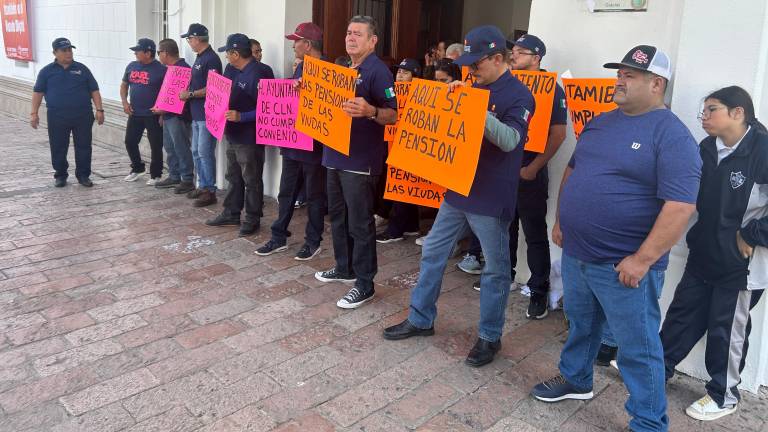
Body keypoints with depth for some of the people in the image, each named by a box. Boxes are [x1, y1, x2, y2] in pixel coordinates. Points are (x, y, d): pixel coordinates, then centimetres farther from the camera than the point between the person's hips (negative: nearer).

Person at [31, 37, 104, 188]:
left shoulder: (82, 69, 7)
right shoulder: (47, 71, 5)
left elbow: (94, 90, 6)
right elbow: (38, 92, 5)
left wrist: (99, 109, -3)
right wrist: (34, 113, -2)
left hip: (82, 116, 0)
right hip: (57, 117, 0)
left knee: (84, 147, 3)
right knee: (58, 148, 5)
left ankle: (83, 175, 15)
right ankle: (60, 175, 19)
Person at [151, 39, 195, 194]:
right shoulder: (170, 69, 16)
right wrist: (162, 112, 16)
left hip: (179, 116, -10)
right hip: (168, 116, 10)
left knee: (182, 149, -6)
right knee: (170, 147, 15)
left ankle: (188, 180, 1)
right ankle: (174, 177, 24)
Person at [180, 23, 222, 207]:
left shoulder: (211, 59, -15)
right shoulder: (199, 58, 15)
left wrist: (190, 94, -16)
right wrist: (187, 92, 10)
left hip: (207, 114, -10)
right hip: (197, 114, 10)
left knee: (205, 152, -6)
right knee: (196, 151, 14)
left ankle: (210, 191, 1)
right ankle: (202, 186, 24)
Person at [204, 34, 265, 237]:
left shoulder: (256, 74, -19)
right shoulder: (231, 69, 8)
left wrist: (241, 117, -27)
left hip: (249, 138, -9)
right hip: (233, 135, 9)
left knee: (252, 181, 4)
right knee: (233, 177, 19)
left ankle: (252, 219, 15)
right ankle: (231, 214, 31)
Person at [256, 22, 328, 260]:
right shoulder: (300, 68, 12)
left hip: (313, 145, -8)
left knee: (315, 195, 6)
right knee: (286, 192, 13)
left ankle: (313, 241, 17)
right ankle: (279, 237, 24)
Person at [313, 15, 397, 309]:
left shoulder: (378, 71, -11)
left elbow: (393, 115, -16)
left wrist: (369, 111, -35)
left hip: (360, 160, -9)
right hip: (336, 154, 9)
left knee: (360, 223, -4)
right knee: (338, 216, 17)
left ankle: (364, 284, 6)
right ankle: (344, 268, 33)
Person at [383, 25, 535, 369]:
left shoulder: (518, 96, -12)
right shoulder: (476, 88, 10)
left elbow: (510, 140, -24)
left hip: (491, 198, -7)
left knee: (495, 269, 6)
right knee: (432, 253, 13)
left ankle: (489, 337, 22)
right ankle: (420, 319, 27)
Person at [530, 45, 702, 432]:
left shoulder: (672, 135, -14)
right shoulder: (601, 122, 9)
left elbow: (680, 206, -21)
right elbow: (572, 170, 20)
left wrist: (642, 260, -22)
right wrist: (560, 221, 15)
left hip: (623, 265, -7)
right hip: (575, 254, 7)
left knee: (638, 349, 6)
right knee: (580, 325, 25)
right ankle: (575, 379, 47)